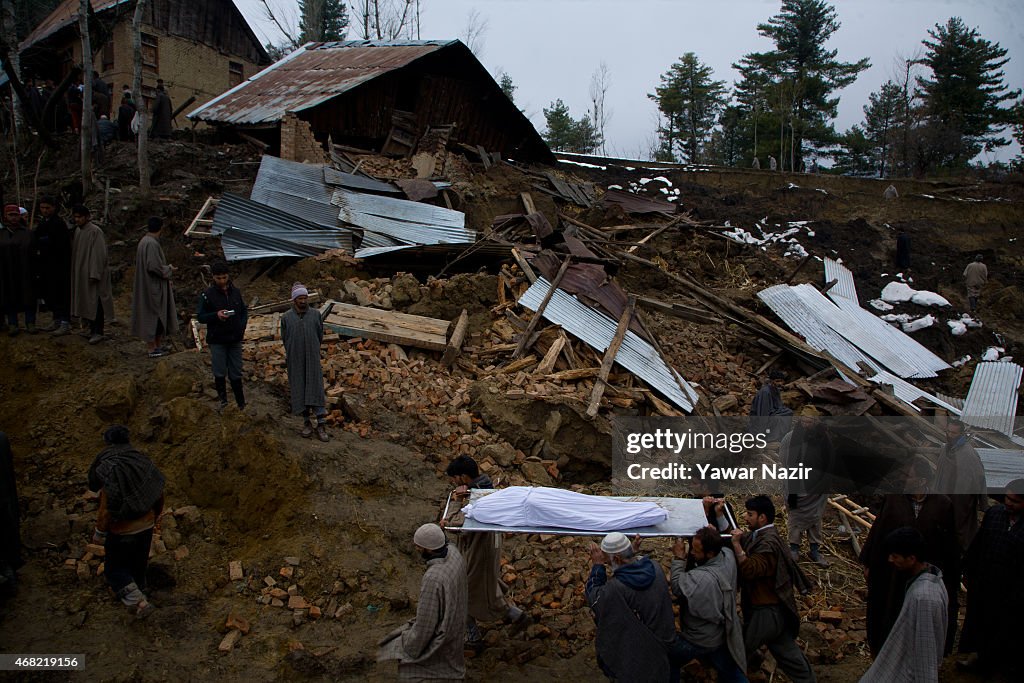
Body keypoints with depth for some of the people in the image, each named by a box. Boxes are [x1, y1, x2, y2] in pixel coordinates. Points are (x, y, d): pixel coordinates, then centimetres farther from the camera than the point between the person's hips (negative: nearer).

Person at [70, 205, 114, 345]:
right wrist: (75, 272, 16)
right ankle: (93, 329, 17)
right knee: (86, 302, 10)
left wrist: (94, 274, -21)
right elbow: (75, 253, 19)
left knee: (95, 303, -7)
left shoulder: (95, 232, -14)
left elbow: (99, 254, -18)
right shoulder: (78, 232, 12)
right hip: (81, 274, 9)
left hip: (93, 273, -9)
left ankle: (98, 332, -4)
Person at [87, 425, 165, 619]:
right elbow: (159, 496, 2)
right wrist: (154, 518, 19)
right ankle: (138, 594, 41)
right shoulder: (144, 463, -6)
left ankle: (138, 603, 1)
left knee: (115, 568, 12)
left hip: (122, 531, -5)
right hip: (146, 526, 5)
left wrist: (99, 533, -7)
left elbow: (107, 508, -22)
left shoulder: (109, 471, -23)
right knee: (139, 564, 24)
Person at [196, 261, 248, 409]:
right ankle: (222, 399, 18)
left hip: (235, 339, 3)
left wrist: (242, 327, -2)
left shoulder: (235, 292, 4)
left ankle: (241, 404, 18)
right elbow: (200, 317, -5)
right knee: (220, 373, -1)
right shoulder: (207, 295, -7)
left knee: (236, 374, 9)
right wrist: (216, 315, -22)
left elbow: (244, 311, 14)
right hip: (217, 340, -3)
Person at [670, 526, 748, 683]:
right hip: (724, 635, 7)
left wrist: (679, 558, -18)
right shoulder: (728, 555, -18)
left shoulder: (700, 579, -41)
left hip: (700, 641, -6)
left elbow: (677, 586, -23)